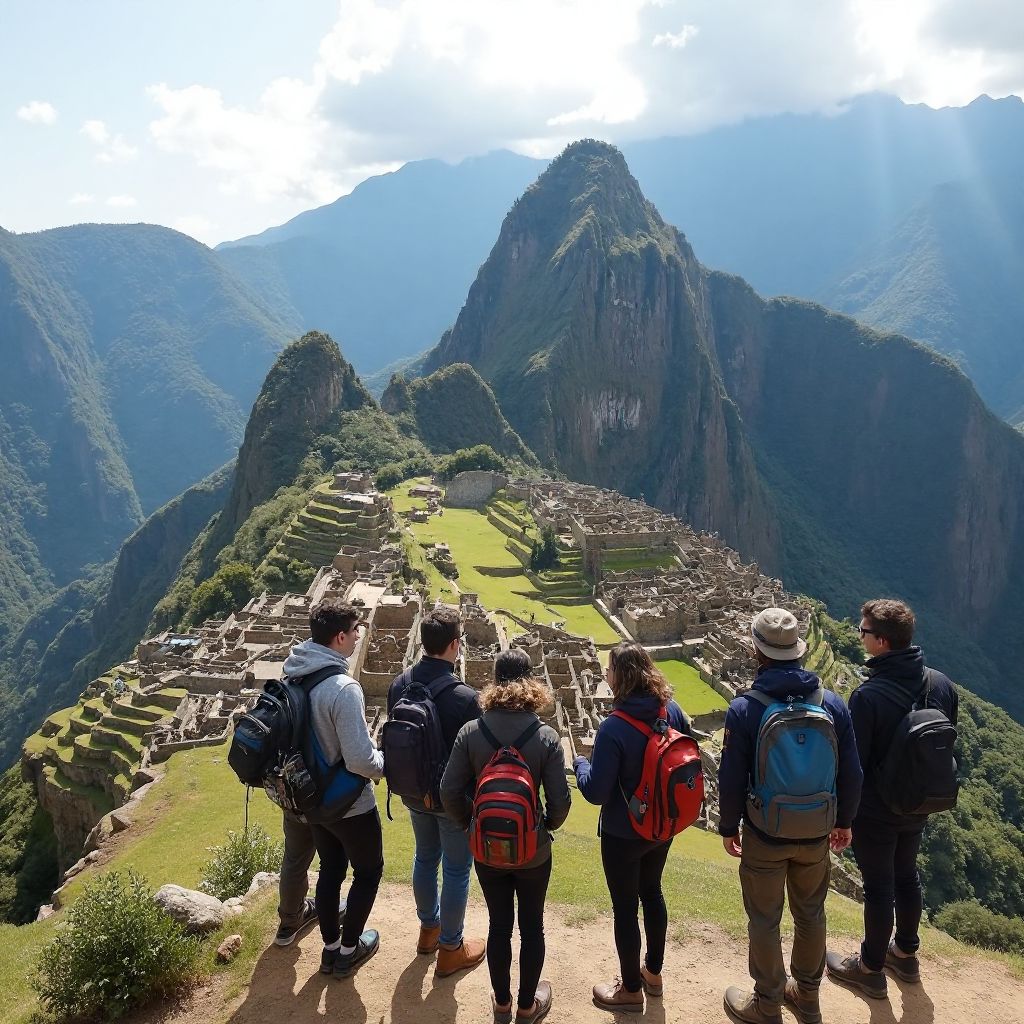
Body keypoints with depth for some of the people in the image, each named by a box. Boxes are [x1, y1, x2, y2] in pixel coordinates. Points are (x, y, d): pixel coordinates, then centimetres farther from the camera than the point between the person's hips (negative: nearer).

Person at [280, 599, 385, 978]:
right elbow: (359, 760, -30)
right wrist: (385, 761, -10)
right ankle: (348, 950, 29)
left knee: (330, 869, 24)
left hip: (313, 798, 7)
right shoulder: (343, 688, -31)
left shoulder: (293, 675, -6)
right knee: (368, 871, 17)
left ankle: (330, 947, 38)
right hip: (349, 804, -7)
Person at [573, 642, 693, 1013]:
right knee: (651, 892, 26)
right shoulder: (672, 711, -11)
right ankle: (653, 972, 44)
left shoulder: (613, 728, -29)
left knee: (625, 906, 13)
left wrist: (579, 763, -6)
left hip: (623, 834, -6)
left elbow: (596, 792, -24)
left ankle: (630, 989, 31)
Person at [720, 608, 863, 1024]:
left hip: (765, 837, -3)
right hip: (817, 834, 4)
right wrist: (844, 821, 14)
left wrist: (728, 827, 2)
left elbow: (731, 780, -14)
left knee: (764, 921, 14)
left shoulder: (743, 709, -20)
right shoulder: (832, 703, -10)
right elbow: (851, 774, -2)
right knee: (811, 914, 23)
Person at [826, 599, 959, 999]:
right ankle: (906, 953, 43)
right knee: (907, 876, 24)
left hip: (875, 812, -6)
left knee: (878, 887, 10)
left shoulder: (867, 697, -30)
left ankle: (871, 968, 29)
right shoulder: (941, 685, -9)